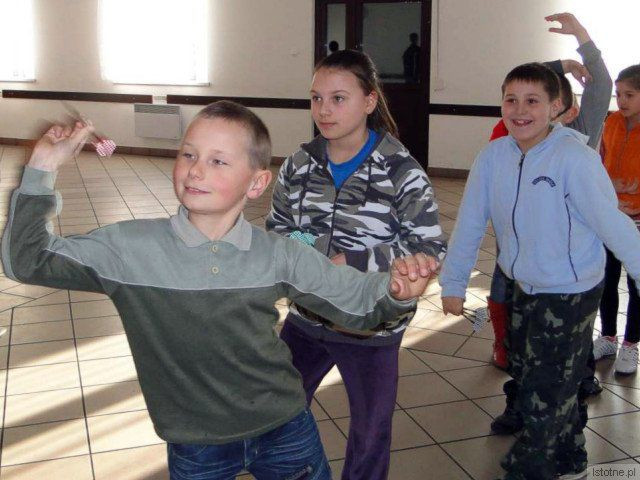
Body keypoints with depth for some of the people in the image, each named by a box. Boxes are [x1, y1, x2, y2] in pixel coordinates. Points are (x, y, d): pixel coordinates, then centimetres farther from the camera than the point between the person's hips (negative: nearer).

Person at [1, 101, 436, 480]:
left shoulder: (279, 255, -11)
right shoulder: (132, 247, -13)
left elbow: (358, 300, -3)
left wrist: (396, 291, -25)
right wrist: (42, 172, -20)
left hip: (285, 431, 1)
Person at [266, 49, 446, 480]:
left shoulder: (401, 171, -15)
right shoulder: (300, 164, -2)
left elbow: (430, 249, -16)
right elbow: (277, 227, 11)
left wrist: (351, 261, -22)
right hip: (305, 318, 4)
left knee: (370, 432, 16)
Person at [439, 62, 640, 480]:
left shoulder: (574, 157, -22)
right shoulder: (493, 156, -6)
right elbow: (469, 224, 0)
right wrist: (453, 283, 4)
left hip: (570, 294, -6)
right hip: (525, 289, 6)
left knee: (544, 398, -1)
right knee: (526, 376, 20)